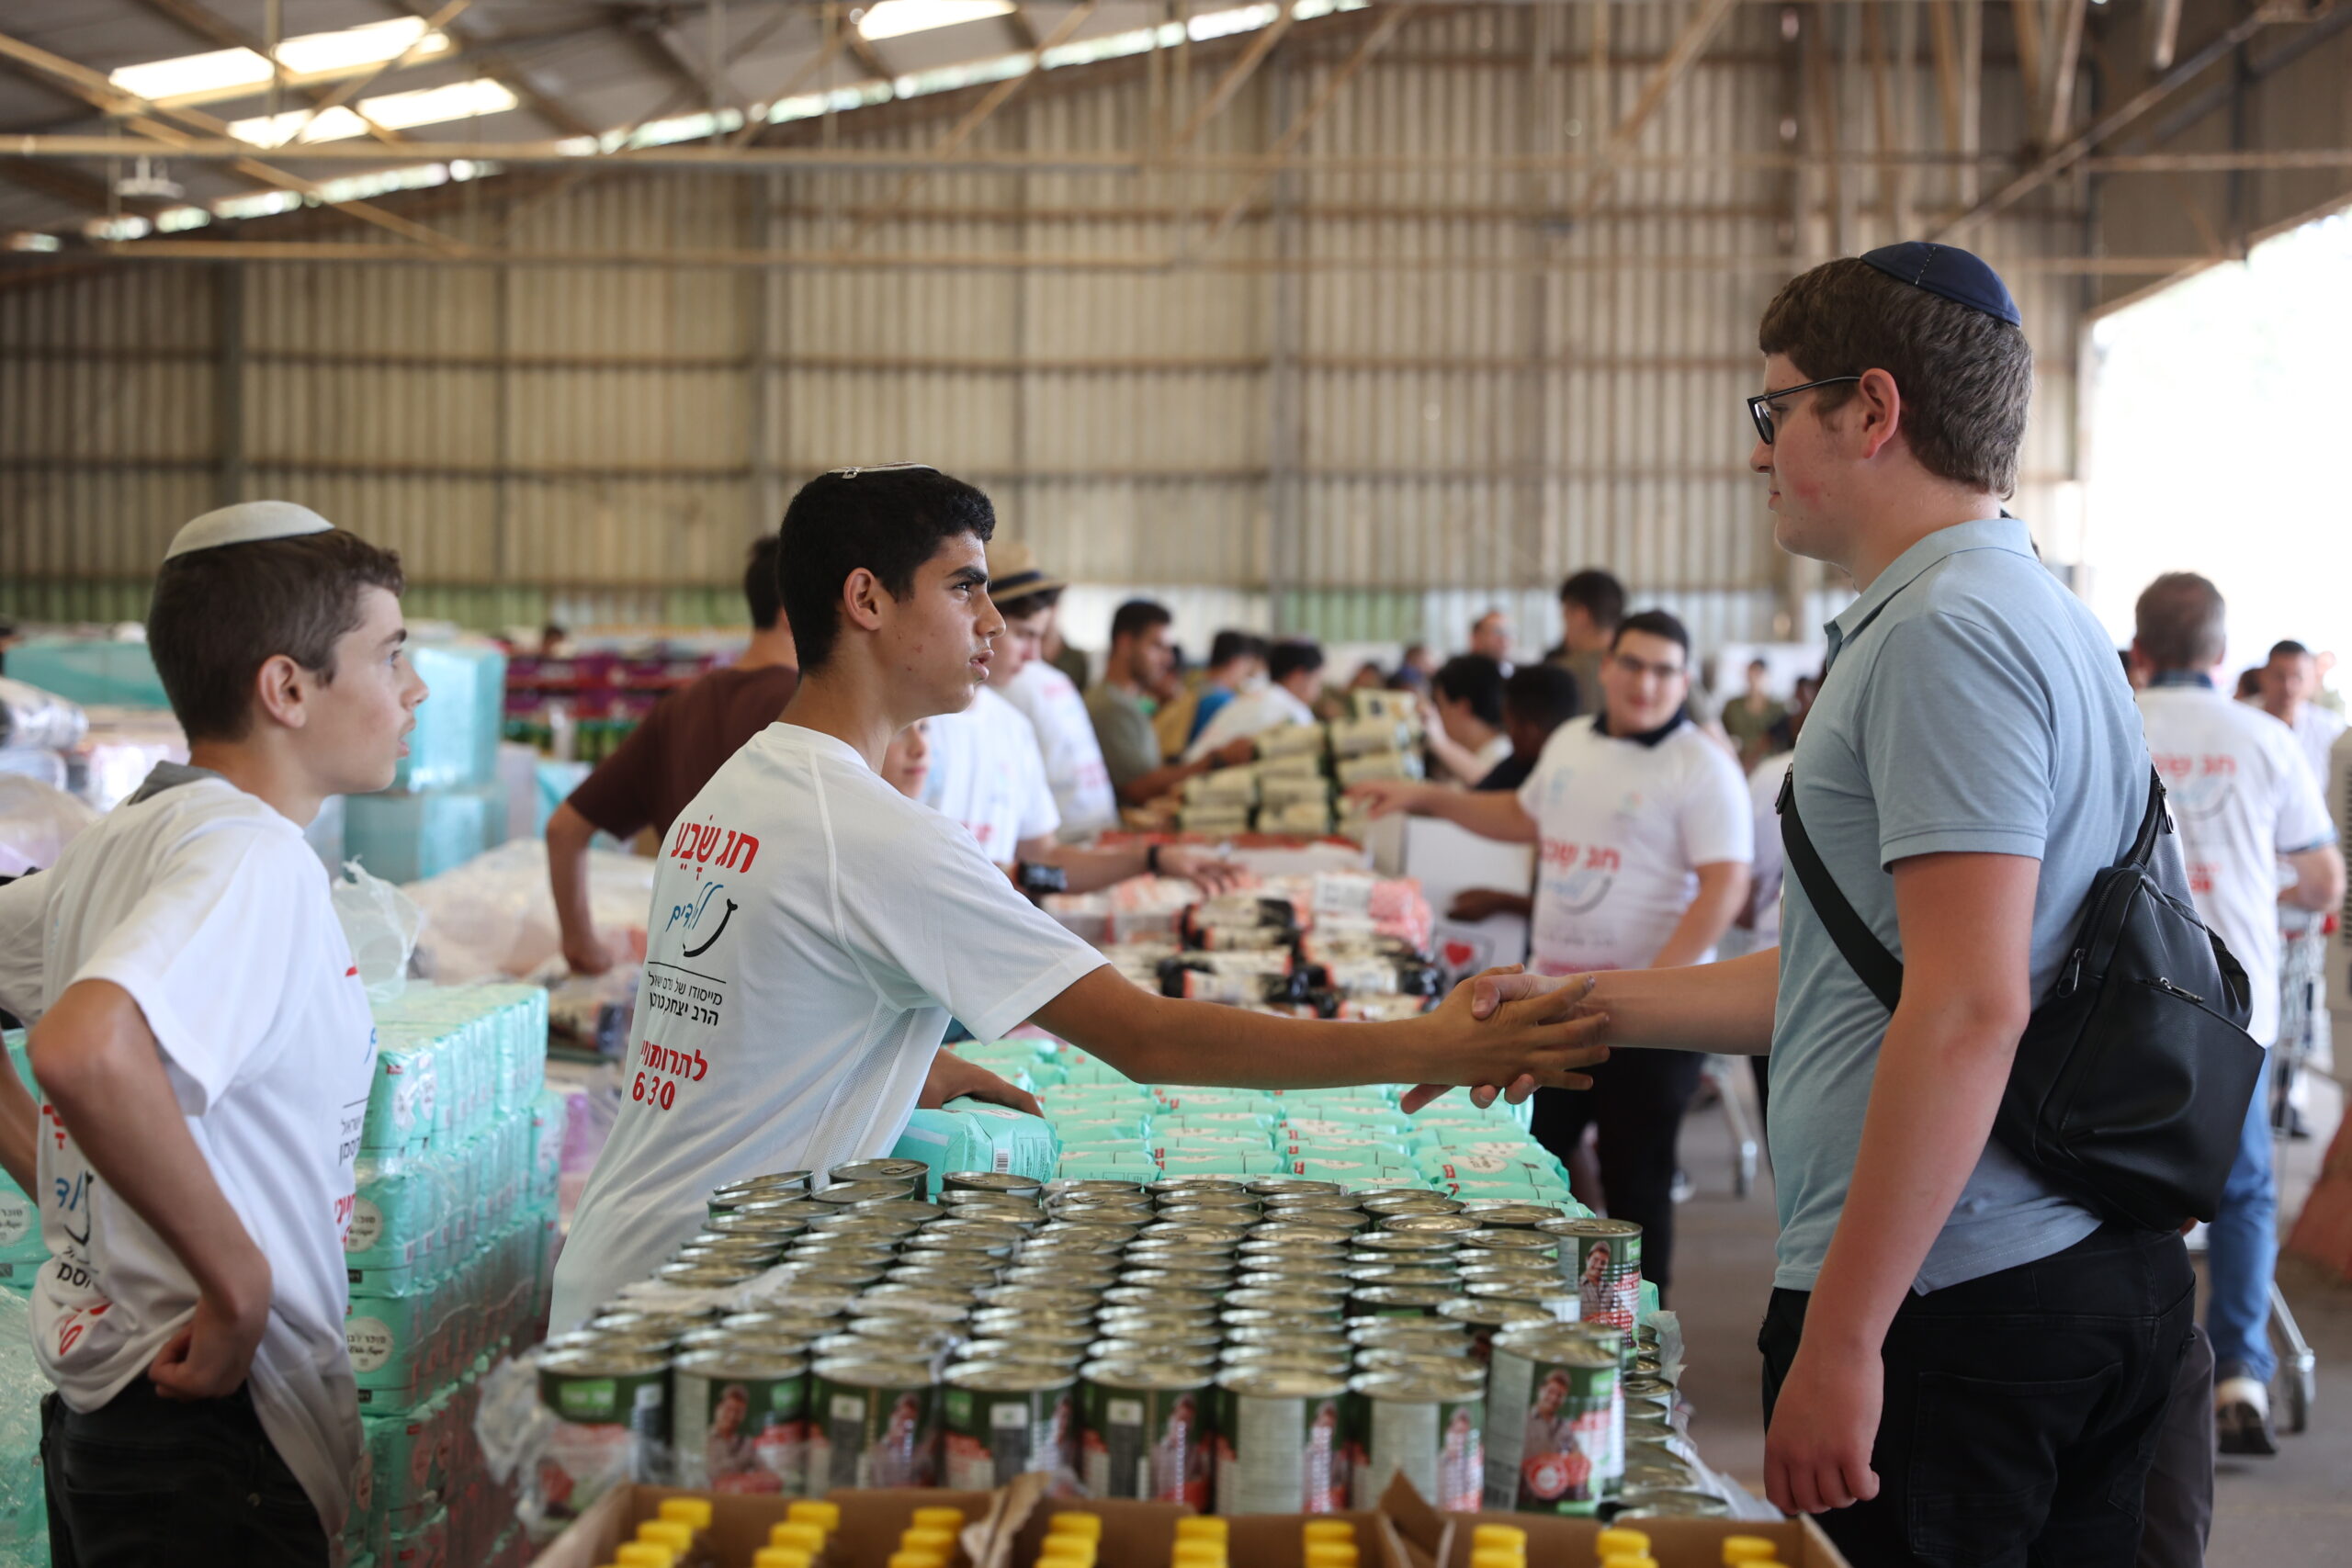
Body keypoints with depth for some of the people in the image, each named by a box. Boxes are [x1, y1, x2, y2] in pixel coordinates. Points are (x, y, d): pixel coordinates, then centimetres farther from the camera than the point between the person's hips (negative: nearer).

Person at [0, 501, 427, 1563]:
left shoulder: (123, 840, 9)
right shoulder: (253, 856, -19)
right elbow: (87, 1053, -35)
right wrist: (238, 1278, -25)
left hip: (92, 1392, 9)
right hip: (208, 1433, -9)